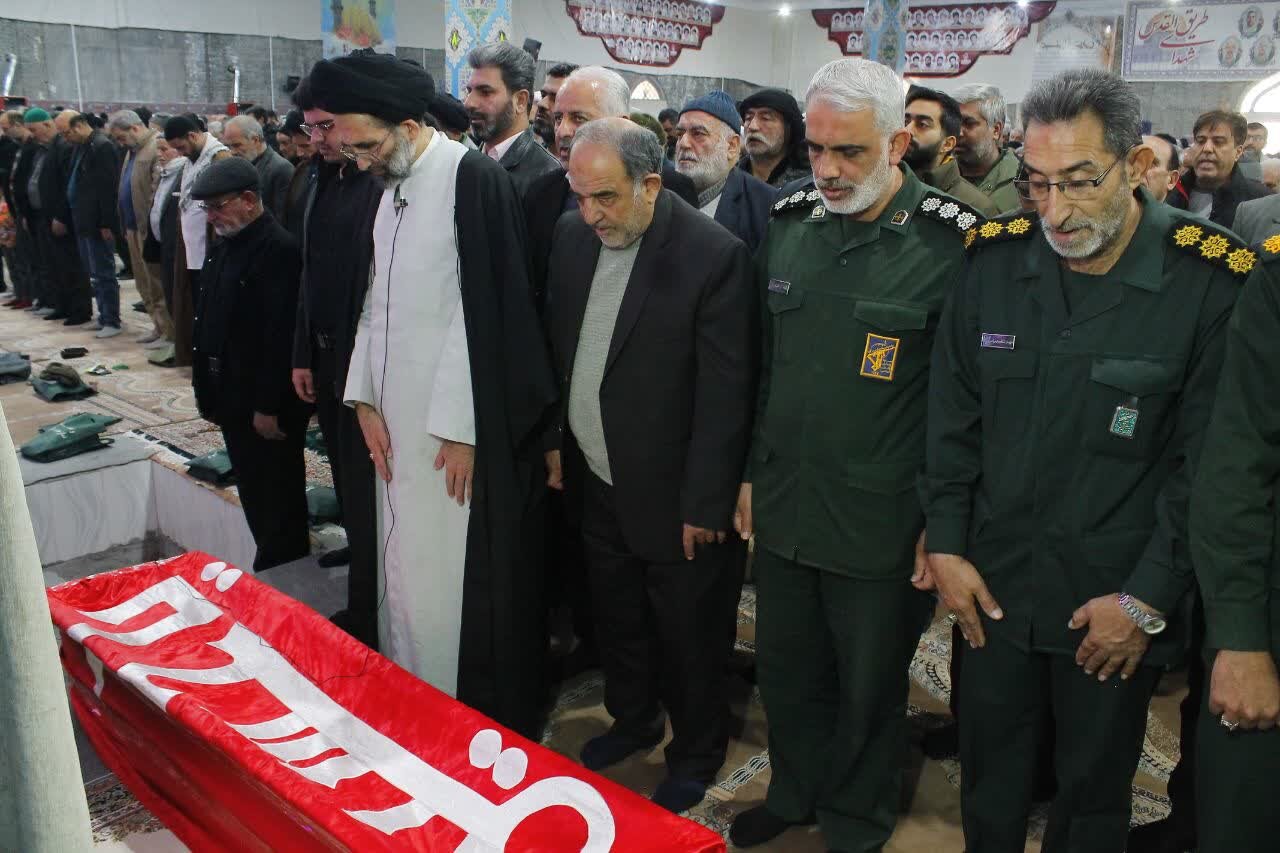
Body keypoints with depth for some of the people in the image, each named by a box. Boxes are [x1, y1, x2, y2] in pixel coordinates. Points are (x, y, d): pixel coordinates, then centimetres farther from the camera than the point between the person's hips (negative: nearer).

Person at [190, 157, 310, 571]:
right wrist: (205, 388, 15)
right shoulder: (222, 245, 11)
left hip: (267, 407, -9)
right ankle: (269, 566, 30)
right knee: (253, 495, 17)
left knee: (277, 502, 4)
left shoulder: (279, 249, -18)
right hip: (232, 398, 9)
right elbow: (208, 318, 16)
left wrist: (269, 407, -21)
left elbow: (280, 336, -22)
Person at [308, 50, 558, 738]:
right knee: (404, 571, 15)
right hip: (401, 422, 8)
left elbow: (486, 312, -17)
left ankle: (478, 723, 20)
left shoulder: (474, 179, -14)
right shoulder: (393, 185, 11)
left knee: (456, 581, 0)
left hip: (459, 428, -8)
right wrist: (366, 397, 7)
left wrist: (462, 427, -17)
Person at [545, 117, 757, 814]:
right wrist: (554, 441, 9)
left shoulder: (714, 255, -19)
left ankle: (696, 753, 36)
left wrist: (705, 506, -15)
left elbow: (724, 393, -17)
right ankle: (633, 720, 48)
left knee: (689, 640, 12)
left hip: (672, 496, -6)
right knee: (616, 621, 23)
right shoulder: (572, 235, 1)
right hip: (596, 483, 6)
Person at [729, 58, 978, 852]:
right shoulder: (789, 220, 3)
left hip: (881, 524, -5)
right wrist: (754, 472, 13)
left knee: (869, 691, 15)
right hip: (784, 508, 5)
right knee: (786, 673, 21)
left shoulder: (951, 242, -14)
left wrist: (939, 520, -9)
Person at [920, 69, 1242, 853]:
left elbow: (1210, 462, -11)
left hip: (1119, 609, -2)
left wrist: (1148, 599, -11)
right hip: (991, 587, 3)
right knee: (989, 788, 19)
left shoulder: (1212, 280, -14)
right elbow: (952, 419, 3)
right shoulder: (996, 258, -4)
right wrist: (946, 545, 0)